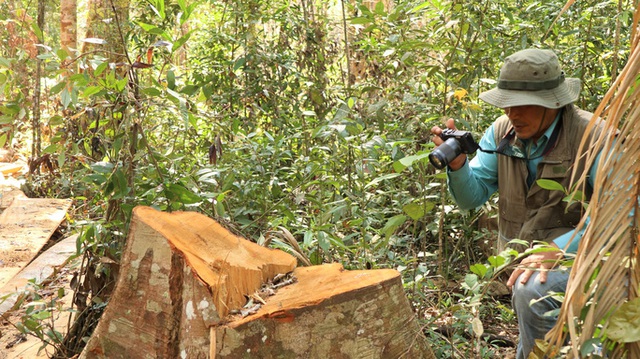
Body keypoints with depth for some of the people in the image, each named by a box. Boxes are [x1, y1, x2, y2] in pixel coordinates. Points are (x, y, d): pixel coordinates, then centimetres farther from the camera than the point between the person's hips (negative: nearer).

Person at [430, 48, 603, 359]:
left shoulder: (593, 136, -19)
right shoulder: (501, 132, -4)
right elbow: (471, 197, -2)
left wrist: (557, 249, -34)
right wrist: (457, 164, -24)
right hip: (519, 257, 6)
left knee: (531, 291, -32)